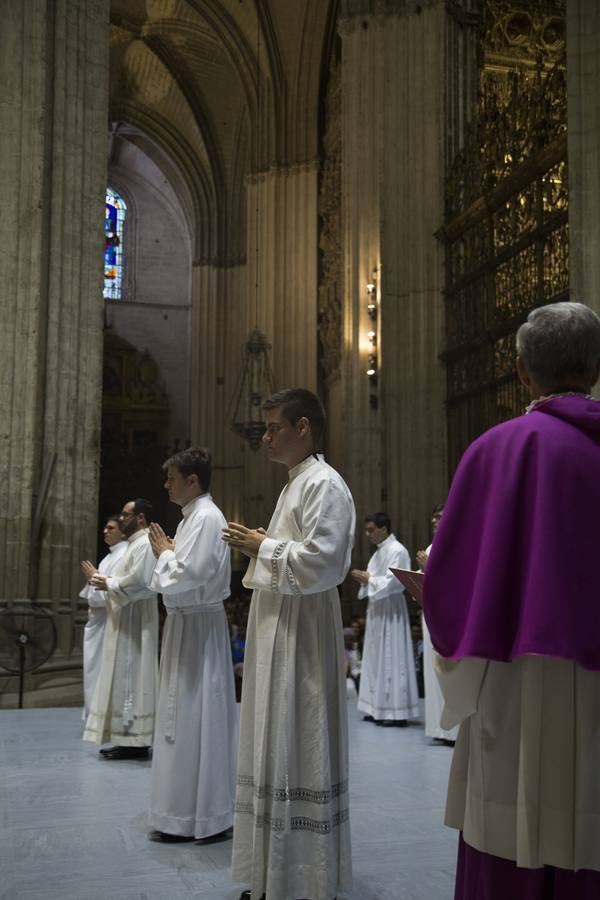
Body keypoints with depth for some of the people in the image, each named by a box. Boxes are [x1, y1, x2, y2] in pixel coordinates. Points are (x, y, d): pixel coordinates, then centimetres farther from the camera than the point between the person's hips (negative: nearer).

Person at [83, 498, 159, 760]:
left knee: (132, 677, -7)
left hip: (134, 624, -11)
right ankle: (130, 737, 15)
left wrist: (109, 584, -13)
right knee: (126, 678, 11)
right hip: (126, 623, 11)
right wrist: (107, 581, 8)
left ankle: (136, 742, -3)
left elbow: (139, 582, -24)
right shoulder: (136, 543, 19)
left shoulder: (145, 544, -14)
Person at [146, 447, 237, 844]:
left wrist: (164, 552, -9)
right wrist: (168, 552, 3)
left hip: (198, 626, -10)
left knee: (195, 716, -3)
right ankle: (190, 810, 28)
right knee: (187, 716, 16)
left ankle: (200, 816, 8)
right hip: (186, 622, 10)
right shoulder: (194, 515, 13)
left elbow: (189, 574, -24)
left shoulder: (206, 517, -17)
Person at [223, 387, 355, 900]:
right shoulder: (295, 484, 18)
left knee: (298, 752, -3)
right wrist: (259, 547, 8)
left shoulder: (324, 484, -13)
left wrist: (263, 547, -13)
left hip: (302, 636, -10)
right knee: (277, 749, 14)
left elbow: (322, 561, -23)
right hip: (278, 632, 10)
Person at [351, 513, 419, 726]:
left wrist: (368, 579, -13)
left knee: (390, 658, -7)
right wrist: (364, 580, 2)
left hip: (390, 610, -9)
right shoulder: (379, 551, 16)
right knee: (376, 658, 10)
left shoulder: (397, 551, -12)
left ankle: (396, 712, -3)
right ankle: (379, 708, 16)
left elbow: (394, 582, -20)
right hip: (377, 609, 9)